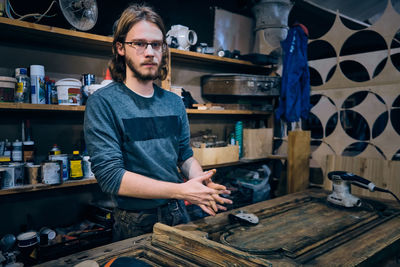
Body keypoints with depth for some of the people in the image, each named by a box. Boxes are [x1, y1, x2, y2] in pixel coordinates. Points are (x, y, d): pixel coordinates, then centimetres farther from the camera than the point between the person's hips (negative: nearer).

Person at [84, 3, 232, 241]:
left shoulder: (175, 103, 2)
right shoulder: (103, 103, -15)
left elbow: (185, 155, 7)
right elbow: (110, 176, -22)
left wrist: (200, 182, -15)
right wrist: (182, 190, -25)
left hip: (178, 216, 5)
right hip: (135, 227, -5)